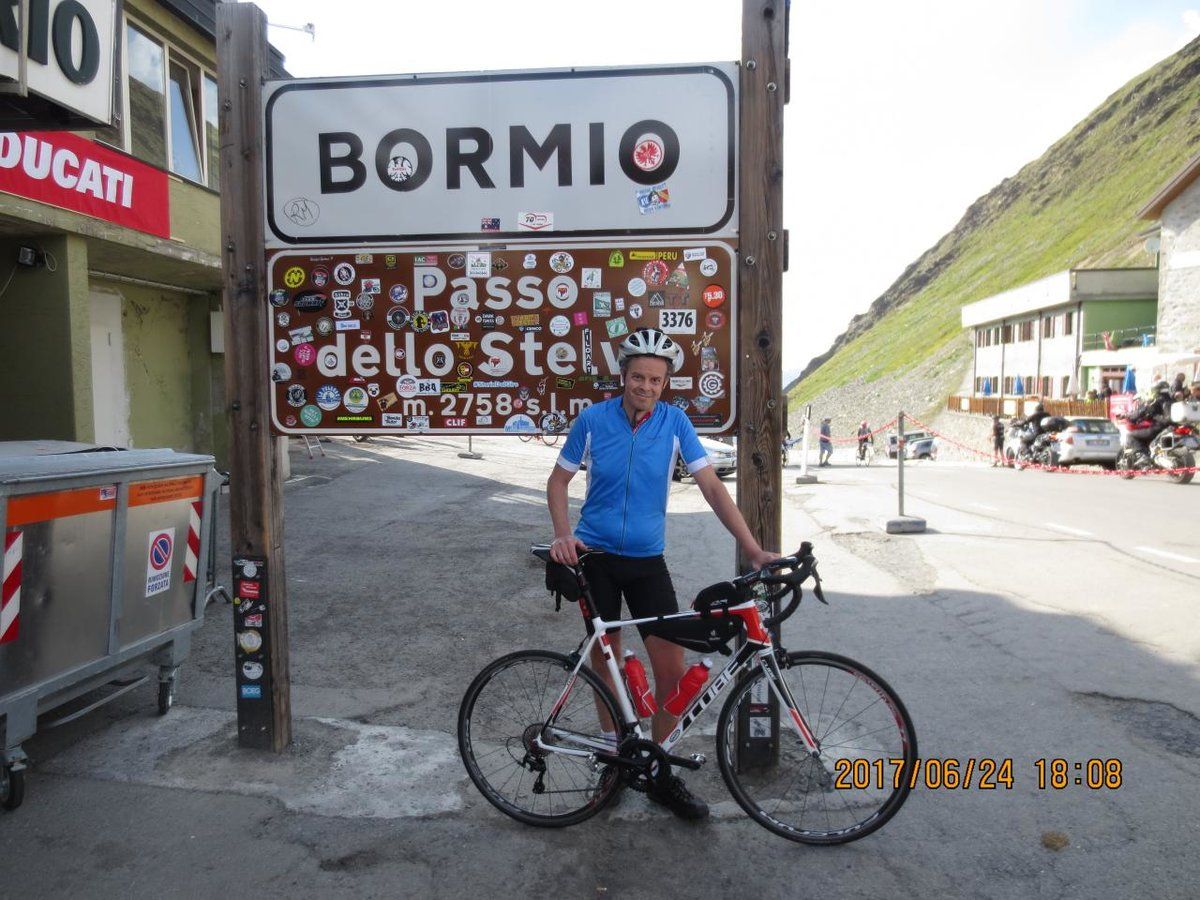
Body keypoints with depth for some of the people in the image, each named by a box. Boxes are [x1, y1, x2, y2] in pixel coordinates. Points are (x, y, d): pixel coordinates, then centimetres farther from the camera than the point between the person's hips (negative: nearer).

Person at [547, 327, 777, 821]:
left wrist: (754, 550, -15)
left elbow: (712, 487, -8)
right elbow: (559, 480, 3)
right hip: (595, 556, 0)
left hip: (647, 561, 1)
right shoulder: (593, 419, -7)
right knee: (604, 656, 11)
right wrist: (563, 534, -14)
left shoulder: (675, 422, -6)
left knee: (672, 668, -3)